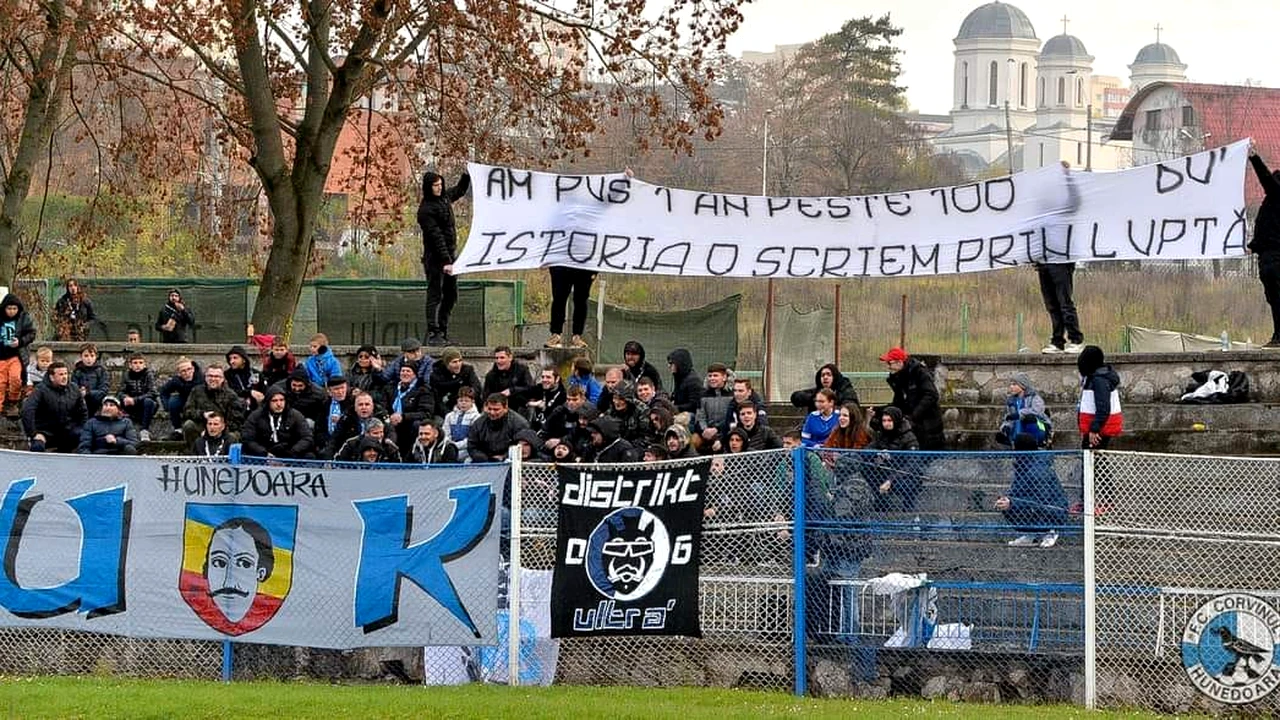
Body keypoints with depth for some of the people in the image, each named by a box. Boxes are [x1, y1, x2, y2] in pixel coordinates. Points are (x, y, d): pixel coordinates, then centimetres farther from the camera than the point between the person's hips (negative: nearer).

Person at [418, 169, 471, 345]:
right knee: (435, 295, -9)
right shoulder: (426, 209, -16)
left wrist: (467, 176, 16)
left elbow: (460, 190, 33)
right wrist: (445, 261, -25)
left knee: (451, 295, 11)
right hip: (435, 258, -9)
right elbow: (436, 237, -21)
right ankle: (432, 334, -10)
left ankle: (442, 332, 16)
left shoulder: (444, 197, 10)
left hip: (450, 254, 9)